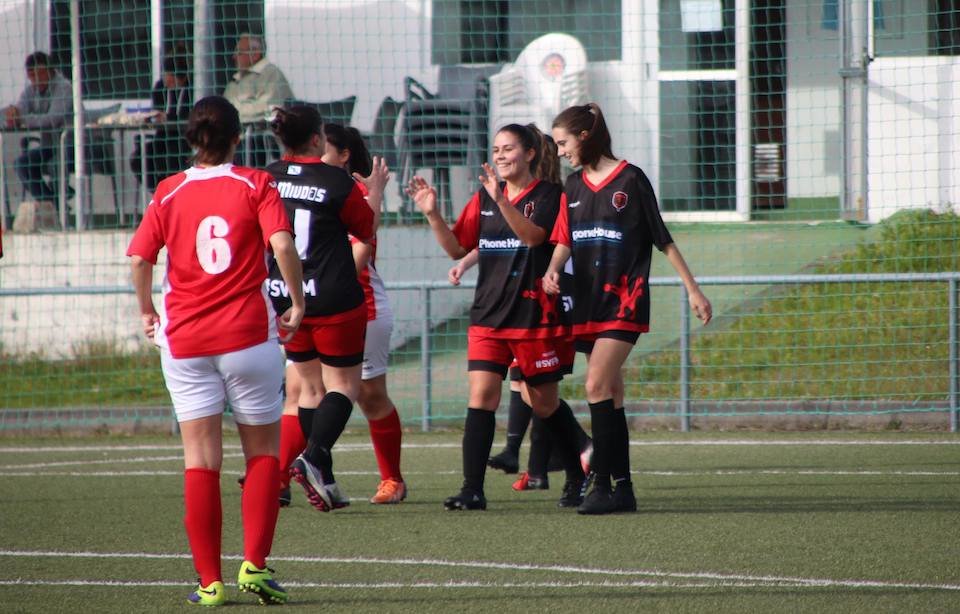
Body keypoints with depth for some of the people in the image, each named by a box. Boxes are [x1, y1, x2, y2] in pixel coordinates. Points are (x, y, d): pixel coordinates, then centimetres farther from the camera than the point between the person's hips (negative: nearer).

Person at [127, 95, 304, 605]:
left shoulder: (169, 192, 4)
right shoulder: (255, 185, -1)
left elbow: (139, 259, -3)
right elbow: (282, 244, -15)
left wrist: (147, 311, 12)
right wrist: (296, 303, -4)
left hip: (184, 338, 2)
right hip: (247, 331, -1)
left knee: (200, 459, 3)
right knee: (262, 450, 10)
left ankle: (210, 580, 0)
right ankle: (254, 564, -2)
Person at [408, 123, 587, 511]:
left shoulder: (548, 196, -5)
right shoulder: (484, 198, 11)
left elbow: (534, 235, -23)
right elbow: (457, 248, 12)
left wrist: (501, 200, -34)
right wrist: (432, 214, -3)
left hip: (535, 316, -4)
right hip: (488, 315, 4)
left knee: (545, 404, 8)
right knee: (481, 395, -10)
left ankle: (577, 476, 30)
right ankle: (472, 490, -13)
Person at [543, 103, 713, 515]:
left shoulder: (630, 180, -5)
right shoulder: (573, 187, 13)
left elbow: (663, 239, -1)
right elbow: (563, 240, 11)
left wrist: (693, 289, 1)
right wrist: (552, 270, -11)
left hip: (624, 300, -6)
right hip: (588, 303, 6)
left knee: (597, 386, -18)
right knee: (611, 395, 7)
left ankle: (603, 484, -19)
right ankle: (622, 488, 10)